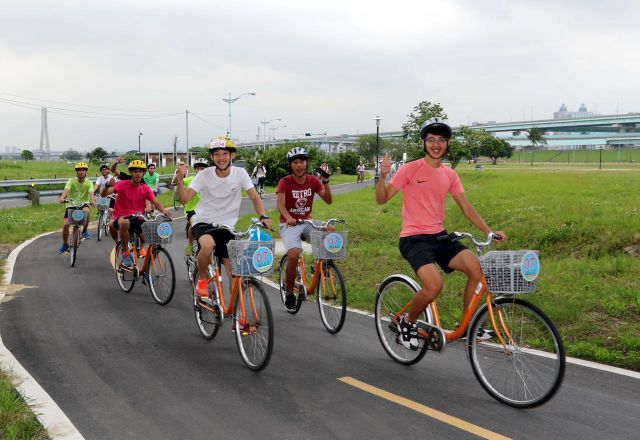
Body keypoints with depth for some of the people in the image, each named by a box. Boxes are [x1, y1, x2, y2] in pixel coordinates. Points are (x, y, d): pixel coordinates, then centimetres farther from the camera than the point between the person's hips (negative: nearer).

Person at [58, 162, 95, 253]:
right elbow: (66, 189, -26)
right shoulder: (72, 181, -9)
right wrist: (62, 198, -47)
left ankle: (84, 231, -13)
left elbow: (91, 192, -26)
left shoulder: (88, 182, -8)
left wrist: (92, 200, -47)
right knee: (66, 224, -10)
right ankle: (65, 245, 13)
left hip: (83, 203, -1)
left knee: (86, 210, -37)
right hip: (71, 204, 1)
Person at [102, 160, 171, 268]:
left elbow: (156, 202, -8)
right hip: (122, 217, -3)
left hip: (137, 218, 3)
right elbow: (104, 194, -17)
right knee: (124, 222, -38)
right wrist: (108, 185, -40)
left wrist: (164, 211, -30)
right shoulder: (123, 184, -7)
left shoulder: (145, 188, 2)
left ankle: (141, 247, 9)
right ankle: (126, 253, -20)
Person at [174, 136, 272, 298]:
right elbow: (184, 199, -15)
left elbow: (254, 197, -7)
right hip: (204, 222, -2)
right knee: (208, 245, -37)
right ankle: (201, 279, -10)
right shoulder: (204, 175, -10)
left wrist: (263, 216, -24)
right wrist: (180, 179, -32)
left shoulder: (240, 173, -6)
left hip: (227, 226, 2)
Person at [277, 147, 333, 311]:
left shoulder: (313, 180, 0)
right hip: (289, 224, -4)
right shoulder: (285, 182, -11)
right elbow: (280, 205, -24)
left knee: (331, 231, -25)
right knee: (293, 255, -28)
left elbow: (328, 200, -5)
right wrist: (288, 218, -44)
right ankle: (289, 293, -6)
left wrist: (326, 182, -21)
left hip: (307, 222, 4)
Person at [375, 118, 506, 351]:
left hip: (440, 237, 6)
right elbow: (381, 199, -7)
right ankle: (407, 322, 2)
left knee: (478, 269, -17)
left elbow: (466, 208, 11)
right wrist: (383, 176, -26)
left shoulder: (450, 175, 10)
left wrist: (489, 232, 0)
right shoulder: (410, 169, -6)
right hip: (414, 238, -5)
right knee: (434, 285, -28)